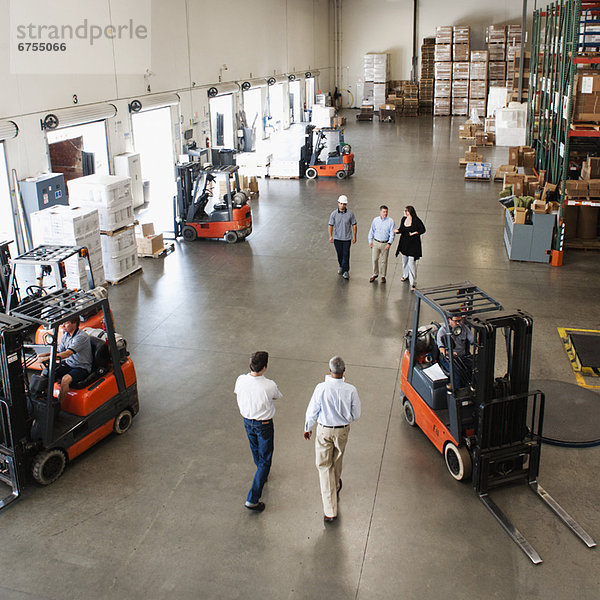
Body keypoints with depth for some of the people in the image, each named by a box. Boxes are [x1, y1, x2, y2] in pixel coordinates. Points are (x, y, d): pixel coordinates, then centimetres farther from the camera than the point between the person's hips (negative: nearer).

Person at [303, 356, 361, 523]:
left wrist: (308, 428, 7)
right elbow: (356, 415, -6)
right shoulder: (351, 390, -18)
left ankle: (330, 510, 5)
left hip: (324, 430, -2)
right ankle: (336, 486, 55)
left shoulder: (321, 388, -22)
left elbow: (312, 411, -11)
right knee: (337, 460, 27)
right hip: (342, 430, 2)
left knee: (324, 466, 7)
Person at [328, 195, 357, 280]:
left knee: (346, 254, -5)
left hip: (347, 238, -2)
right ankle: (341, 266, 36)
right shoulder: (334, 214, -6)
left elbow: (354, 225, -1)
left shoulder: (350, 213, -8)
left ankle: (346, 271, 2)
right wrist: (330, 236, -8)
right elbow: (331, 225, 0)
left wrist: (354, 236, -4)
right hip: (337, 238, 2)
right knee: (339, 254, 13)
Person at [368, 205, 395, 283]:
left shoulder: (390, 221, -6)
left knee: (384, 261, 6)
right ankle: (375, 274, 21)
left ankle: (383, 276, 20)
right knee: (374, 259, 2)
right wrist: (370, 241, 5)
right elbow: (371, 231, 10)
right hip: (375, 242, 2)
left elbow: (392, 234, -5)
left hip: (385, 244, -2)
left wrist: (389, 243, -13)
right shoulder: (375, 220, 0)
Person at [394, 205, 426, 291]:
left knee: (411, 263, -9)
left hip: (413, 244, -7)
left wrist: (415, 233, -25)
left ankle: (413, 283, -2)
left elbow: (423, 230, -9)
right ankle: (405, 275, 49)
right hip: (404, 243, 7)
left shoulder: (416, 220, -18)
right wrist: (398, 230, -13)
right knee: (404, 261, 23)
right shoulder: (403, 219, -1)